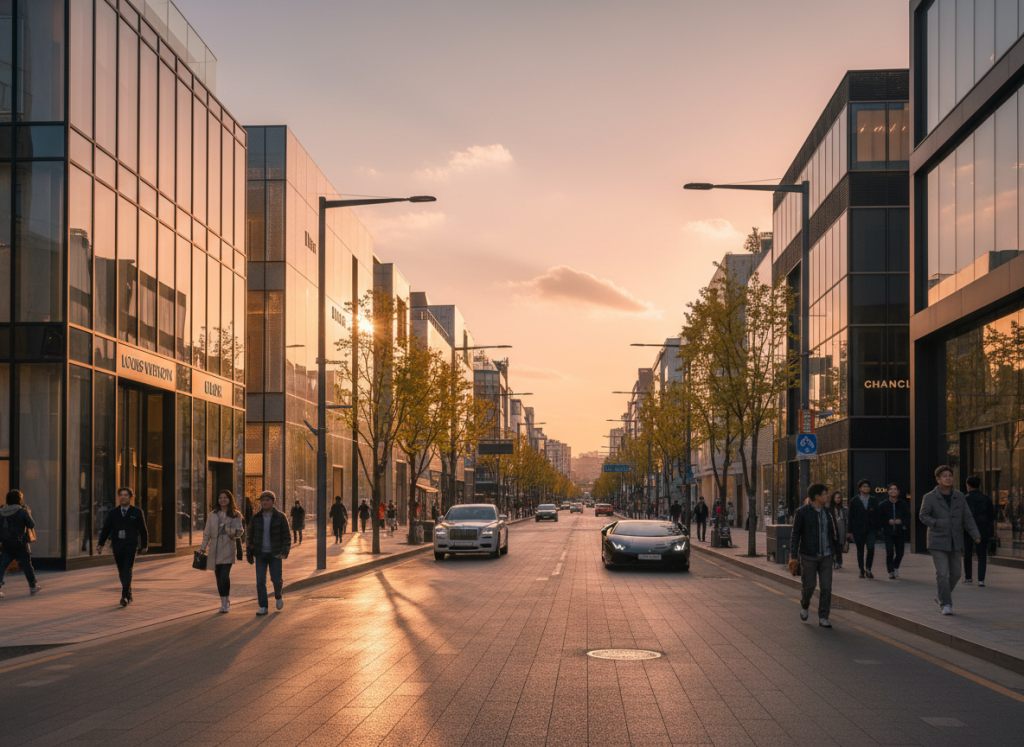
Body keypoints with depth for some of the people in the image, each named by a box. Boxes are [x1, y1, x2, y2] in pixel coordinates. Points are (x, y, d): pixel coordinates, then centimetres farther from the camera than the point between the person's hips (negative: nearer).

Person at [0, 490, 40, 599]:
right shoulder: (23, 512, -10)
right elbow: (31, 525, -8)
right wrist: (28, 513, 4)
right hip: (20, 545, -3)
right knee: (27, 565, 11)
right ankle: (33, 587, 23)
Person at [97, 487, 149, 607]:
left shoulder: (137, 512, 3)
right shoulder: (112, 513, 8)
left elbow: (143, 530, 7)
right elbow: (106, 529, 6)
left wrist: (144, 546, 7)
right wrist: (100, 544, -5)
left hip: (131, 546, -3)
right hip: (117, 546, 3)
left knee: (127, 571, -13)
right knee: (121, 573, 10)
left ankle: (125, 597, -16)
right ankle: (129, 596, 24)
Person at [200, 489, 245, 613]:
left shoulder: (236, 515, 4)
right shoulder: (212, 516, 10)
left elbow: (240, 531, -1)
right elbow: (207, 534, 11)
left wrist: (231, 530, -20)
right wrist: (202, 549, 6)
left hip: (228, 549, -3)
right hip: (214, 550, 3)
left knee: (225, 576, -16)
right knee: (219, 577, 5)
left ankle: (226, 602, -4)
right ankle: (225, 602, 18)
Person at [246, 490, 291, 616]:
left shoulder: (280, 517, -4)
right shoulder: (256, 518, 3)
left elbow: (286, 535, -5)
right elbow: (250, 536, 10)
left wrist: (285, 551, -17)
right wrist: (249, 553, 8)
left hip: (275, 554, -2)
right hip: (260, 554, 2)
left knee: (276, 579, -3)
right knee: (260, 581, -4)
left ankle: (278, 596, 29)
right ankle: (263, 607, 2)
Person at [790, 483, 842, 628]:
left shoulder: (827, 511, 7)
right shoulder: (802, 512, -8)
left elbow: (834, 531, 16)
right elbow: (795, 534, -7)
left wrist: (838, 547, 16)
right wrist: (794, 555, -11)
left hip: (825, 556, 4)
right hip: (808, 556, -4)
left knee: (826, 587, -2)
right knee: (809, 585, 2)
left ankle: (823, 617, 5)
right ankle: (804, 605, 33)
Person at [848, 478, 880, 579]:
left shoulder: (874, 500, 9)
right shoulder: (854, 501, 3)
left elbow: (877, 515, 11)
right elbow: (850, 516, 4)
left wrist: (878, 528, 4)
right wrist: (849, 531, 0)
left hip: (870, 529, 0)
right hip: (858, 530, 0)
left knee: (871, 548, -16)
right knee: (860, 551, 5)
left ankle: (868, 568, 1)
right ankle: (862, 571, 17)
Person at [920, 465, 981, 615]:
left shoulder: (959, 496, 4)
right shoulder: (930, 498, -5)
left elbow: (968, 518, 2)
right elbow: (923, 516, -3)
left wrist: (976, 536, -9)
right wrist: (936, 523, -22)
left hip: (955, 542, 4)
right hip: (938, 542, -4)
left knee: (955, 573, 10)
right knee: (942, 573, -12)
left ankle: (941, 597, 31)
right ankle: (946, 604, -6)